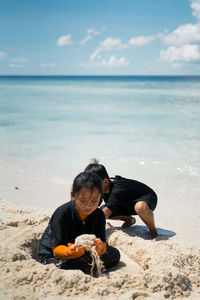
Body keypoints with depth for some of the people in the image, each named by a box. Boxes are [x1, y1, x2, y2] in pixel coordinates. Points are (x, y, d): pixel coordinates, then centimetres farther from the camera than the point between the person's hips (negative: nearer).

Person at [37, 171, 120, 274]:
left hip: (82, 251, 6)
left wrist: (100, 248, -44)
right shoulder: (62, 213, -25)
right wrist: (70, 252, -50)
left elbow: (102, 242, -17)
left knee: (114, 254, -7)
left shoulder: (99, 215, -10)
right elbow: (56, 249, -26)